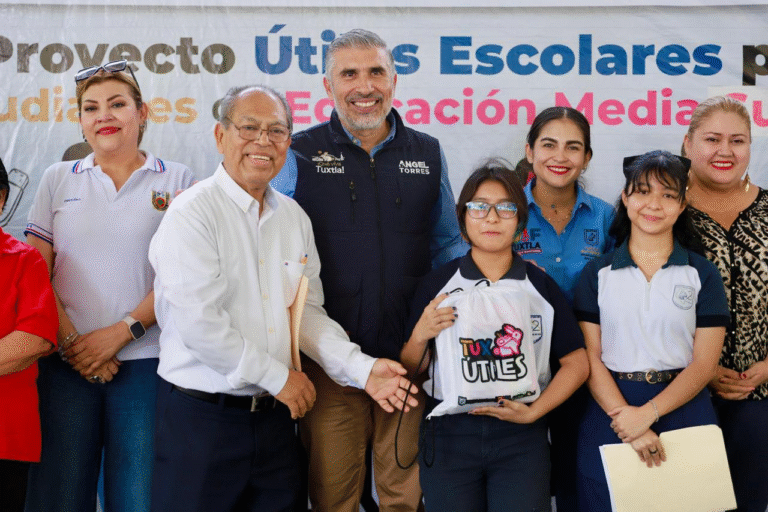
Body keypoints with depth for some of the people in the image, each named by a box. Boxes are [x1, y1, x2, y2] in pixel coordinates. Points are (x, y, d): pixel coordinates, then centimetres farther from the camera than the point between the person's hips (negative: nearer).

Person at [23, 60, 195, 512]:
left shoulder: (176, 180, 6)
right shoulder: (58, 180, 13)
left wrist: (121, 332, -11)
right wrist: (70, 340, -7)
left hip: (146, 361, -2)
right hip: (67, 362, 2)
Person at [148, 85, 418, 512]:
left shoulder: (295, 218, 10)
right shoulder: (192, 215, -11)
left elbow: (308, 312, 10)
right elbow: (200, 325, -18)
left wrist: (362, 369, -3)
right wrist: (278, 377, -11)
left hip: (275, 417, 6)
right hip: (201, 417, -5)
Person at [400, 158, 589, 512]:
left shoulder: (541, 286, 3)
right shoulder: (437, 285, 1)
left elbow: (577, 363, 3)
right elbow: (410, 371, 5)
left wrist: (533, 412, -8)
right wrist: (420, 336, -15)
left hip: (521, 436, 0)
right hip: (450, 434, 0)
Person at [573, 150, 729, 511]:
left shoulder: (703, 274, 3)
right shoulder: (597, 274, 4)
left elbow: (704, 363, -4)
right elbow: (590, 357, -3)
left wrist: (648, 414, -17)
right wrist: (625, 416, -18)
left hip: (683, 408, 0)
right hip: (610, 409, 0)